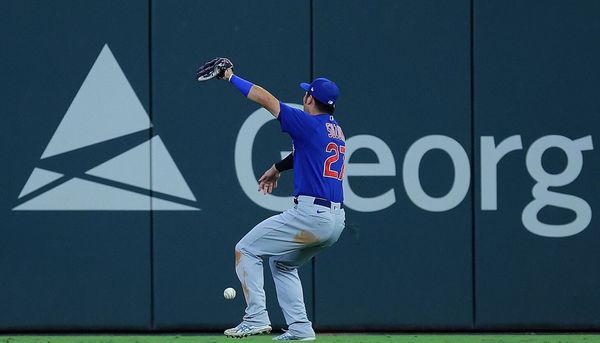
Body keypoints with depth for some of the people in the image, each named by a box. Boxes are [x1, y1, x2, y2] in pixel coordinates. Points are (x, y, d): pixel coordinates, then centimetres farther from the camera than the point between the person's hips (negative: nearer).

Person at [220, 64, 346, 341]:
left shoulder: (308, 124, -7)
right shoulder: (336, 131, 17)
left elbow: (266, 99, -5)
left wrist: (232, 78, 5)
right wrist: (277, 168, 44)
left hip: (310, 214, -9)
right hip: (336, 221, 9)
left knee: (246, 251, 3)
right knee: (282, 263, 26)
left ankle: (256, 318, -8)